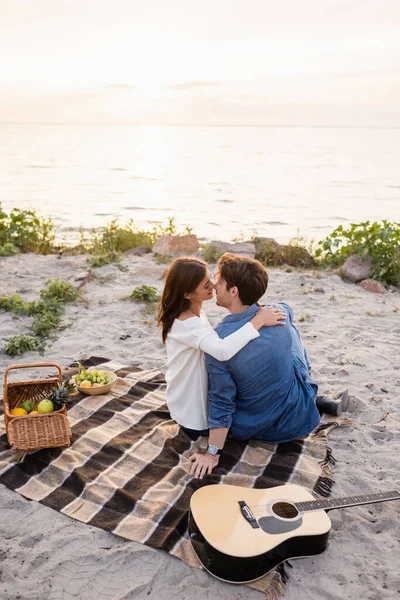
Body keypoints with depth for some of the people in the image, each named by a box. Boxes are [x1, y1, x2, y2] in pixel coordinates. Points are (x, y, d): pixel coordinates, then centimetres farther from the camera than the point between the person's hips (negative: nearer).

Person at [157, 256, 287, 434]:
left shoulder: (192, 314, -1)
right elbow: (222, 351, -50)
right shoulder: (188, 324, -32)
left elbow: (214, 345, 6)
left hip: (192, 398, 9)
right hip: (195, 416, -9)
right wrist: (258, 321, -42)